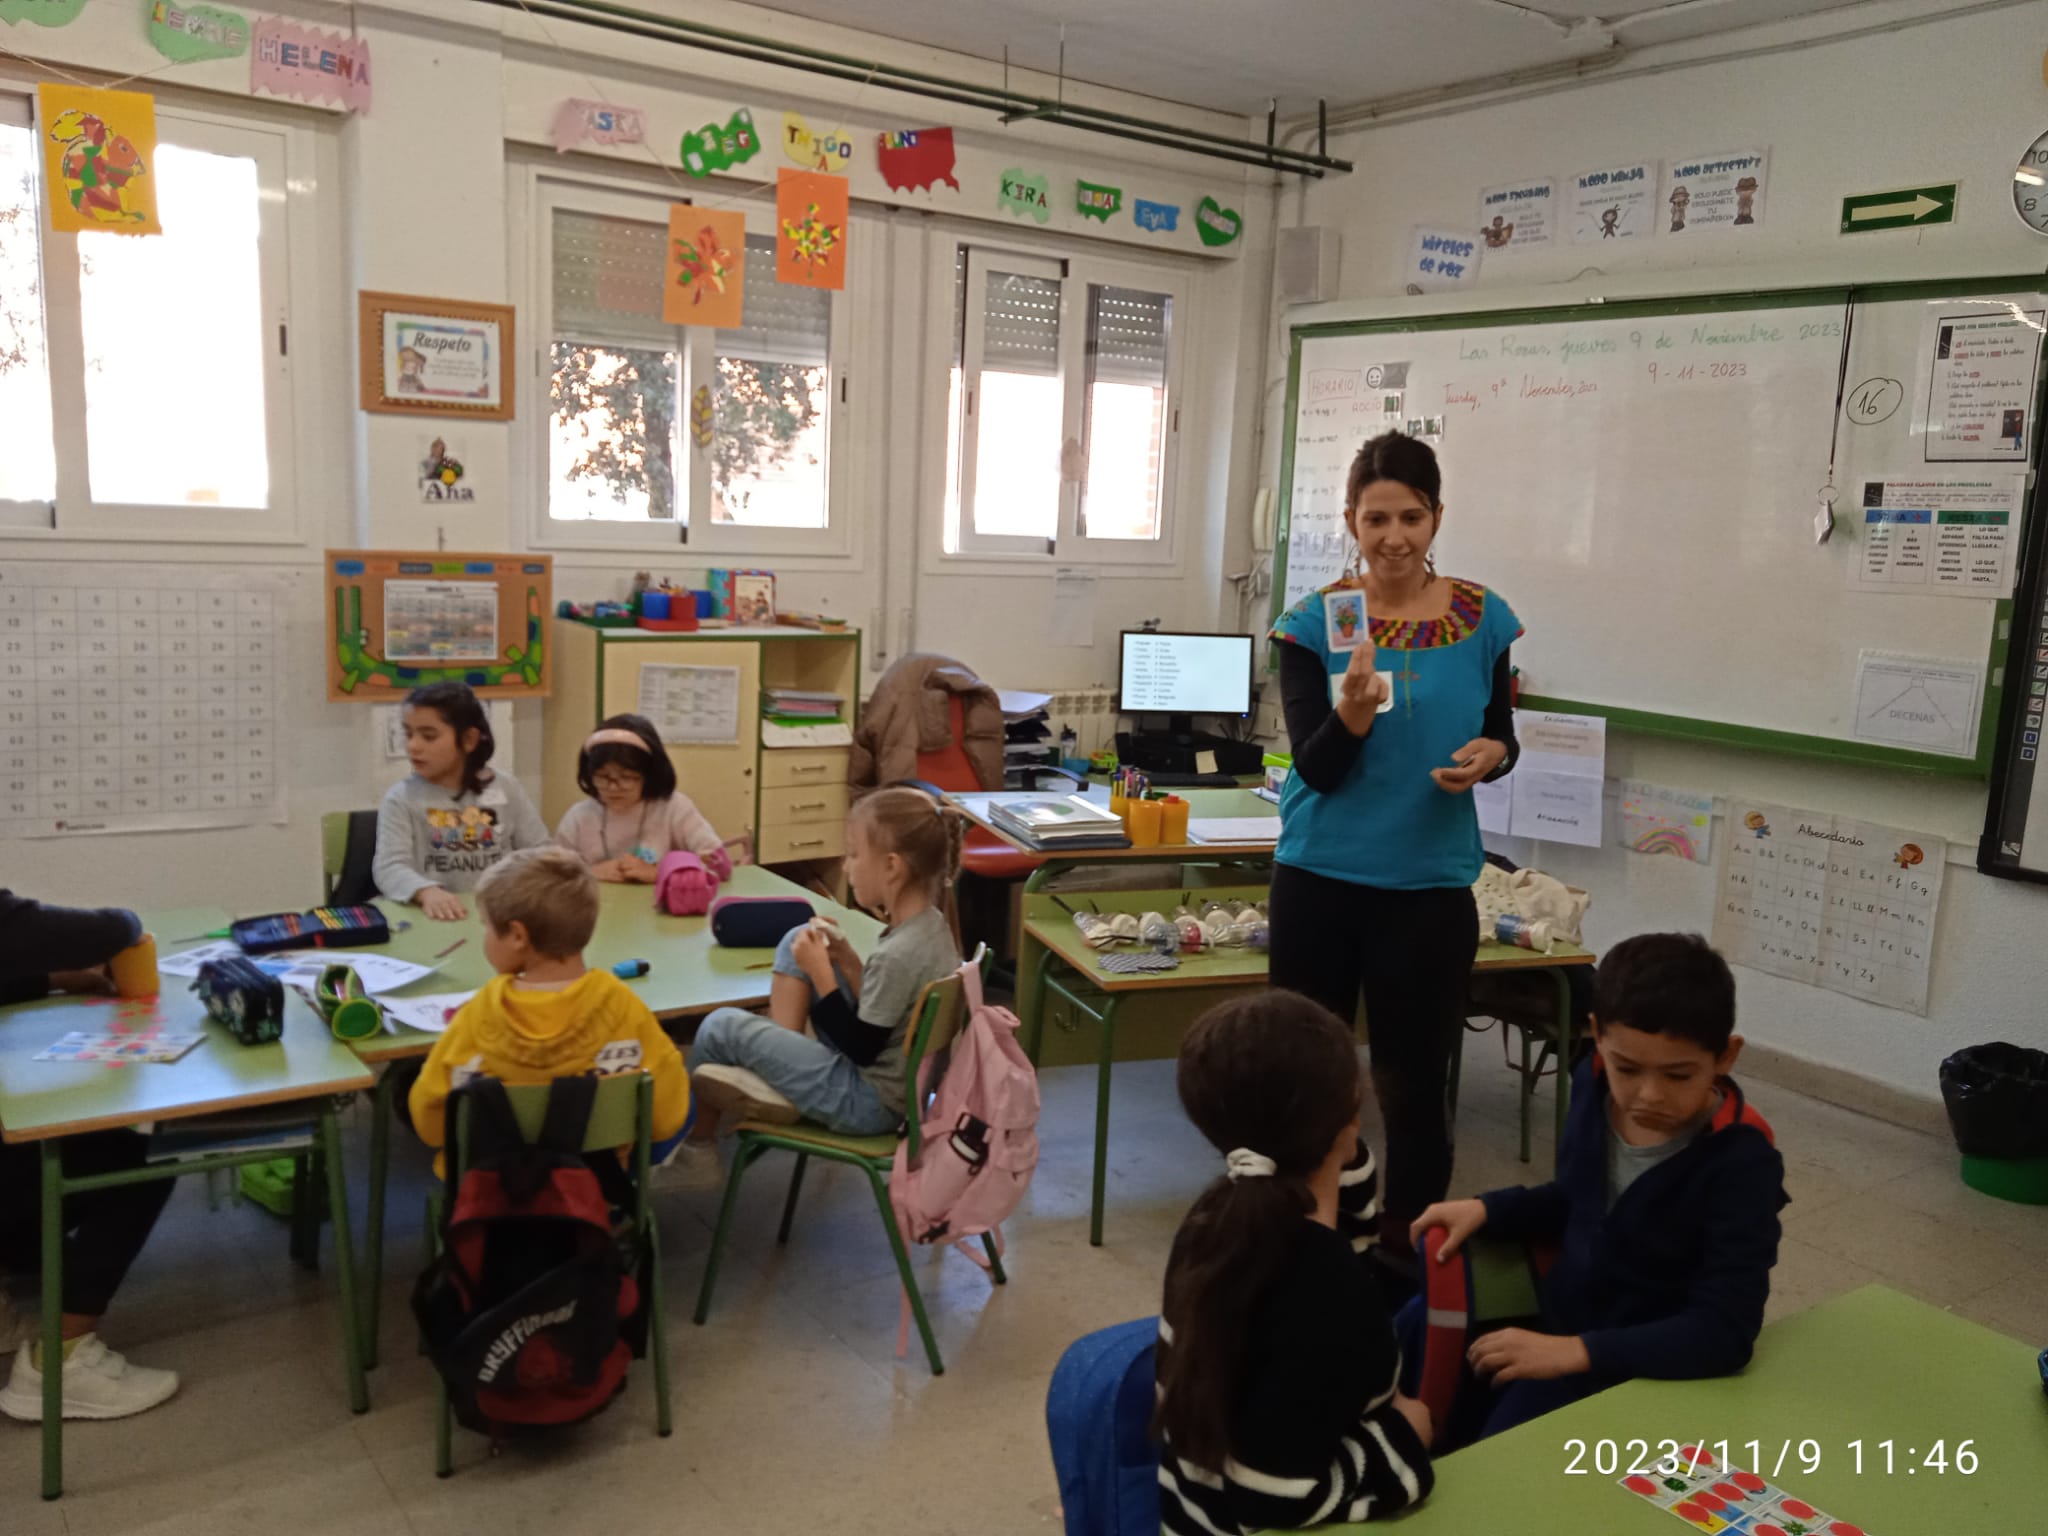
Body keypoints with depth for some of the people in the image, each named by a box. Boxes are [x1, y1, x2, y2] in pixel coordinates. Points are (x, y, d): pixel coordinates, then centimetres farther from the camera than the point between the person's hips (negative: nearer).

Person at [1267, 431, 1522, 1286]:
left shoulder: (1481, 620, 0)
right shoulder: (1315, 622, -5)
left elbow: (1501, 735, 11)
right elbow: (1316, 769, -9)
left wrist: (1491, 755, -12)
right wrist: (1352, 710, -29)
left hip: (1431, 886, 1)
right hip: (1320, 880, -1)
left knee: (1413, 1082, 9)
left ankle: (1407, 1260, 28)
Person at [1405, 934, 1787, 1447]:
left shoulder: (1740, 1162, -23)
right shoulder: (1596, 1086, -7)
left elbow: (1726, 1332, -27)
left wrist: (1575, 1352, -34)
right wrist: (1485, 1209, -3)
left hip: (1643, 1368, -6)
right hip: (1555, 1321, 6)